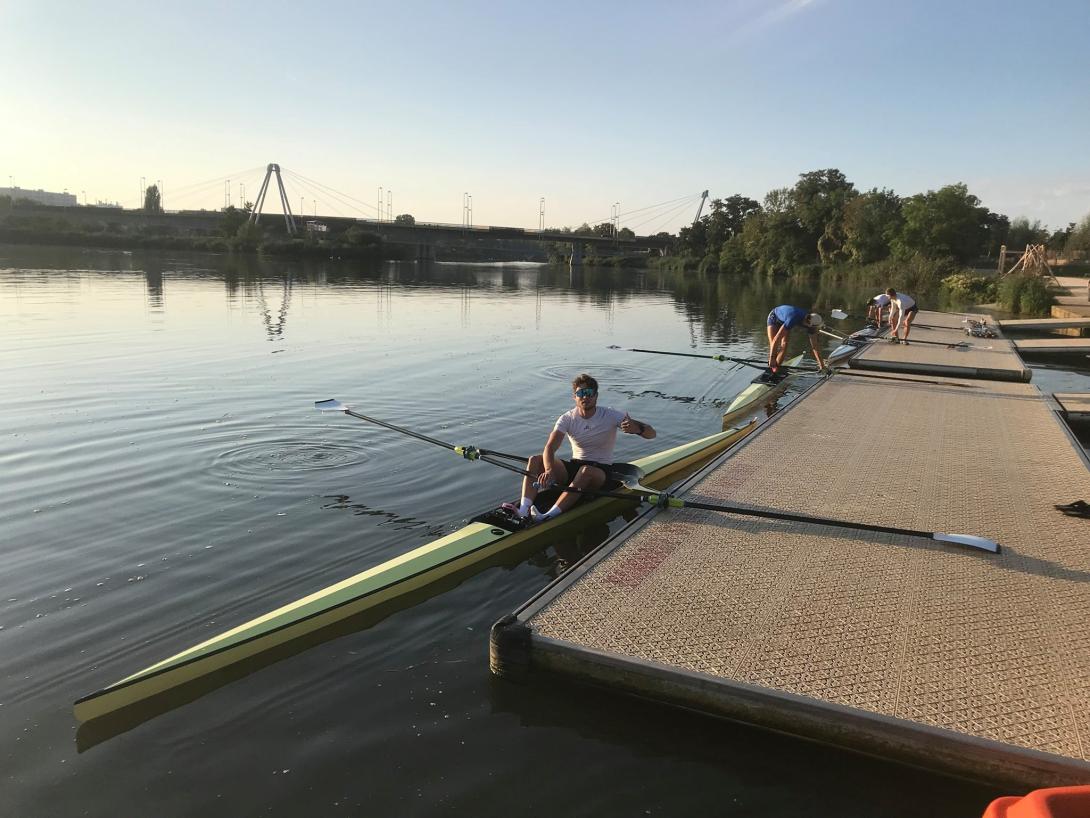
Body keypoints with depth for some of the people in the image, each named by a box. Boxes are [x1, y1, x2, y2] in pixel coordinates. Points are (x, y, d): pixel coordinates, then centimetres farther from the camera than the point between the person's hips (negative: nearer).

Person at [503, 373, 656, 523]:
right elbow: (550, 448, -18)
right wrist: (549, 470, -40)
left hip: (601, 471, -3)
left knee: (586, 471, -38)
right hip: (573, 467, 4)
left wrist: (637, 428, -40)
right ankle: (523, 511, -35)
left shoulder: (611, 416, -9)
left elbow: (651, 434, -15)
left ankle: (548, 517, -50)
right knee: (535, 460, -16)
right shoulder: (567, 419, -3)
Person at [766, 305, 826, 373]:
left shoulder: (811, 322, -25)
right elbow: (777, 339, -46)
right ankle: (770, 370, -8)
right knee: (774, 345, -19)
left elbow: (815, 346, -17)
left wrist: (821, 364, -19)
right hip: (774, 318, -5)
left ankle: (777, 368, -3)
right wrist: (771, 358, -48)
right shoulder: (794, 319, -45)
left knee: (784, 345, -12)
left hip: (785, 320, 5)